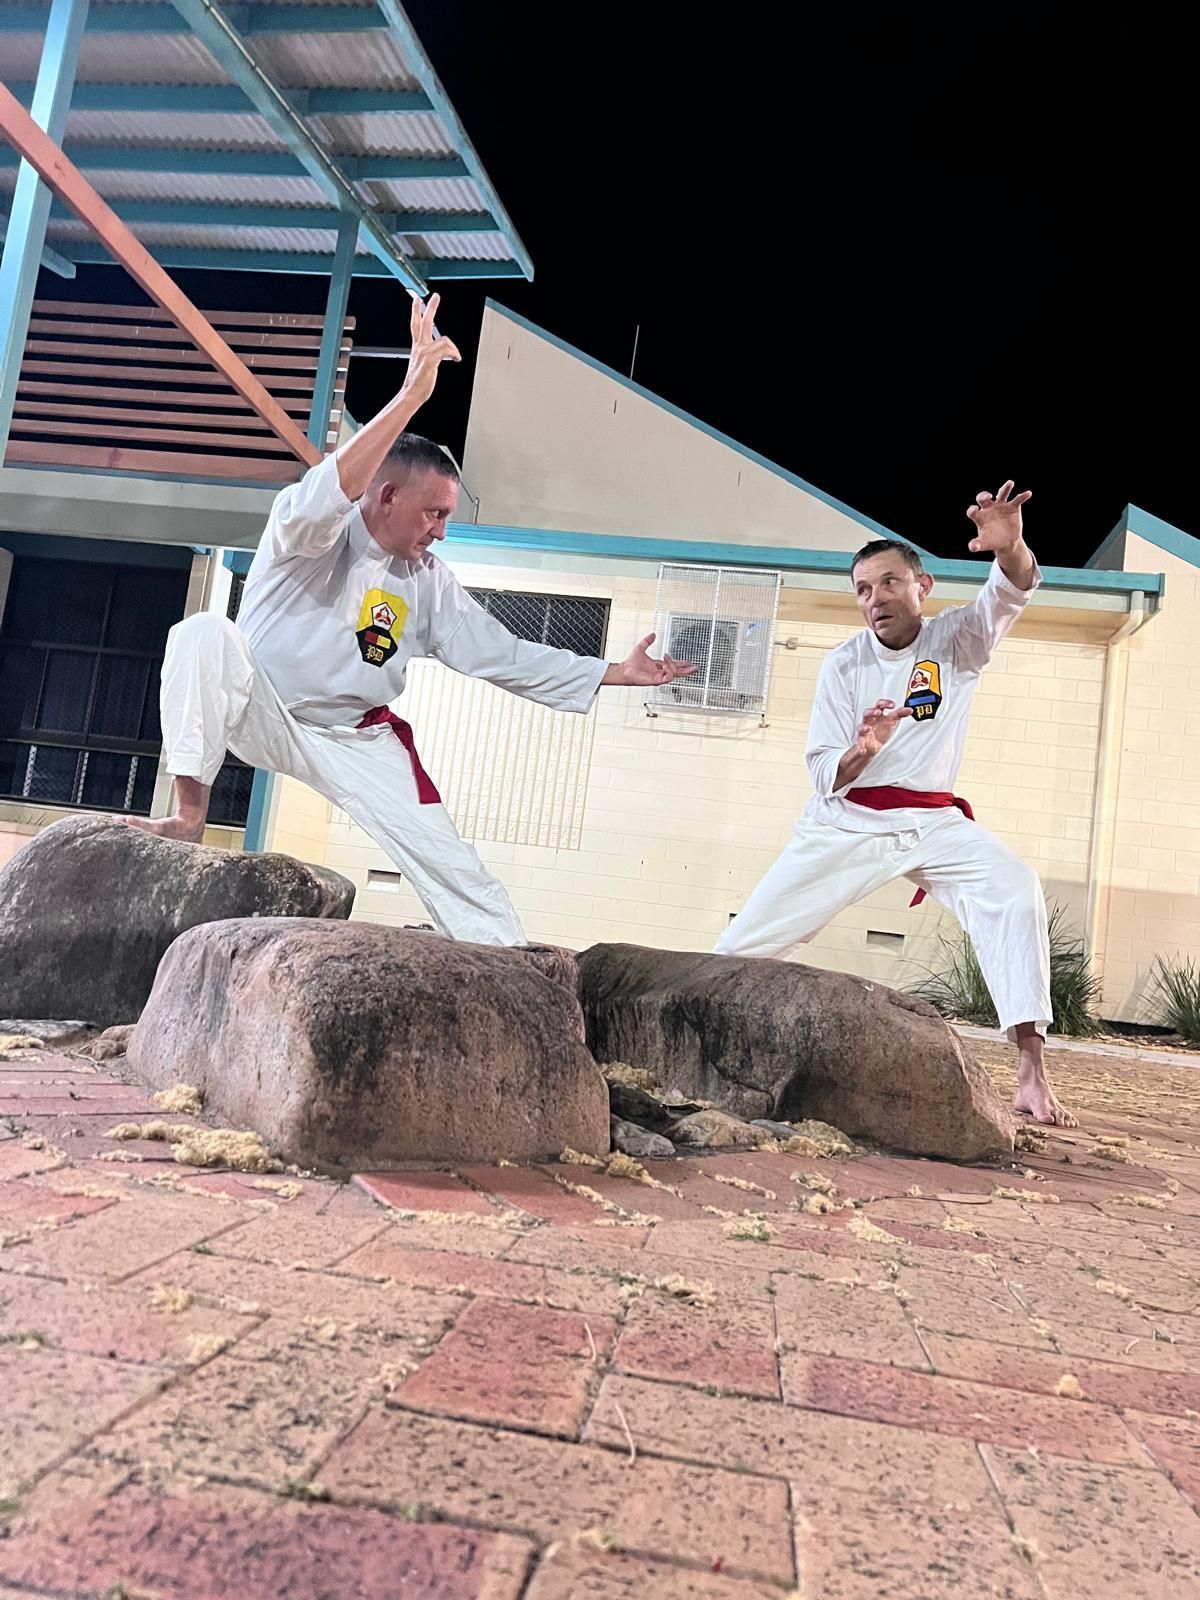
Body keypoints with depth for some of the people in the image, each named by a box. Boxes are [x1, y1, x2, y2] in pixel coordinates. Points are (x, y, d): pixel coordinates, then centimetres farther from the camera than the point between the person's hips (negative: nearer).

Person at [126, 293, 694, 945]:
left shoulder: (431, 584, 0)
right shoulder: (311, 531, -16)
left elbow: (502, 655, 0)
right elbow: (323, 494, -40)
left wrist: (616, 673, -5)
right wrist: (413, 393, -46)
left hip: (356, 741, 4)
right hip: (260, 715, -3)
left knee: (453, 866, -8)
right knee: (206, 632, -33)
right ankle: (190, 815, -24)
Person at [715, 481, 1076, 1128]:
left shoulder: (958, 639, -3)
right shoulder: (842, 666, -3)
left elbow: (1011, 593, -25)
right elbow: (824, 778, -6)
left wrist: (1010, 549, -48)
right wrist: (861, 751, -29)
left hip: (934, 822, 0)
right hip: (847, 824, 0)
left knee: (1014, 890, -26)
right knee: (753, 932, -3)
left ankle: (1032, 1074, -26)